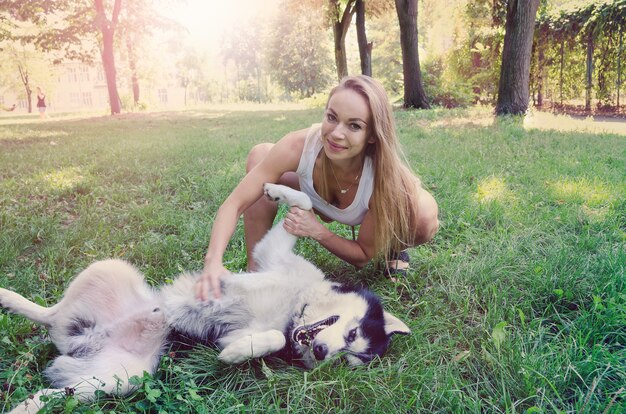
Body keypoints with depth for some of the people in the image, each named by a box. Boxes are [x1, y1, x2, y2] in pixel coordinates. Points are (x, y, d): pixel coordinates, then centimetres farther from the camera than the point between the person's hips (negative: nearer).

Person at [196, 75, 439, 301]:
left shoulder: (383, 176, -38)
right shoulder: (299, 147, -37)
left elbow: (362, 256, -24)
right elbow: (235, 204, -32)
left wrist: (318, 232, -40)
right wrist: (214, 261, -47)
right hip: (318, 205, 1)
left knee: (424, 218, -34)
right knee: (259, 154, -25)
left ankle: (392, 246, 5)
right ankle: (255, 271, -15)